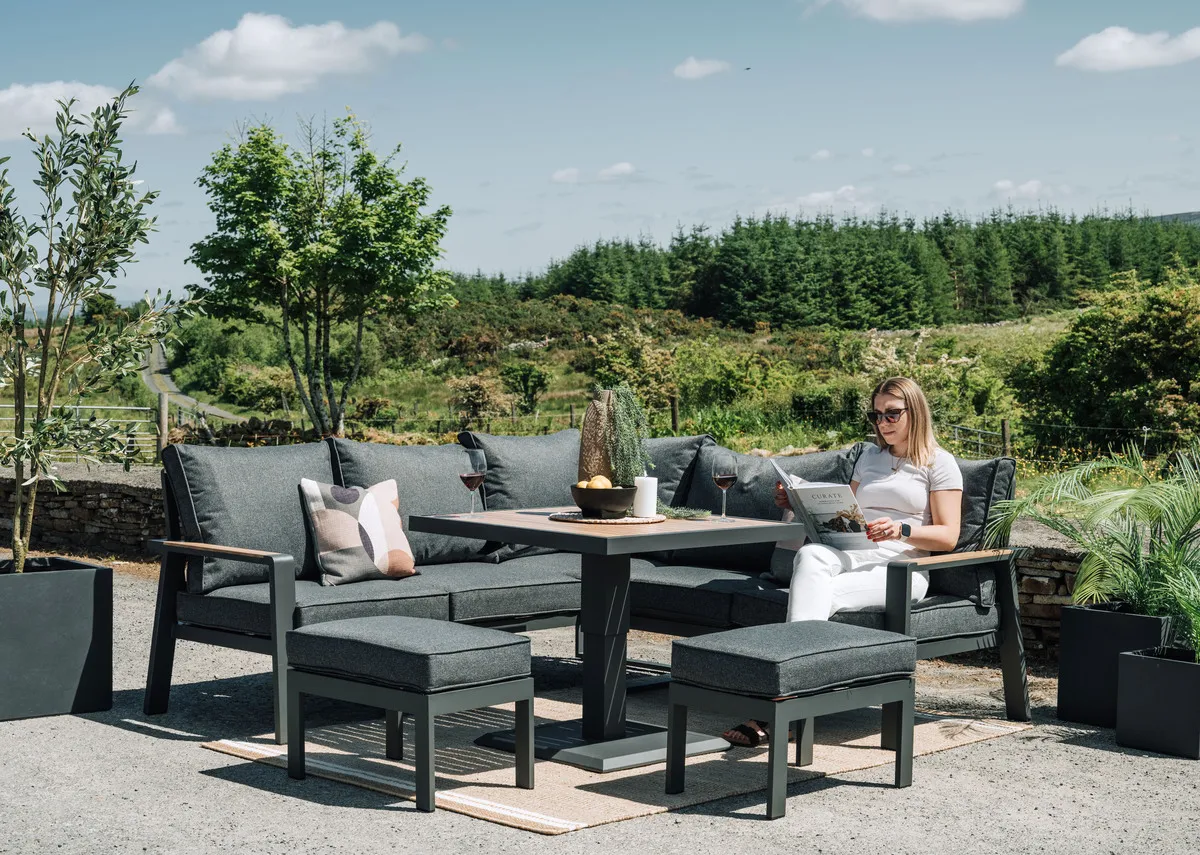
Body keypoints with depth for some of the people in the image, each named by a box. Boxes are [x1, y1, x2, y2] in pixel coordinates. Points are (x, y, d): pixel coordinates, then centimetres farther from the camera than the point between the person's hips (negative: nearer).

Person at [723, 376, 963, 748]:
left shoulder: (939, 463, 10)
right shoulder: (869, 456, 29)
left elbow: (948, 536, 1)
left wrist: (902, 530, -17)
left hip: (900, 567, -4)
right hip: (848, 554, 4)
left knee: (821, 597, -34)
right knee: (810, 554, -35)